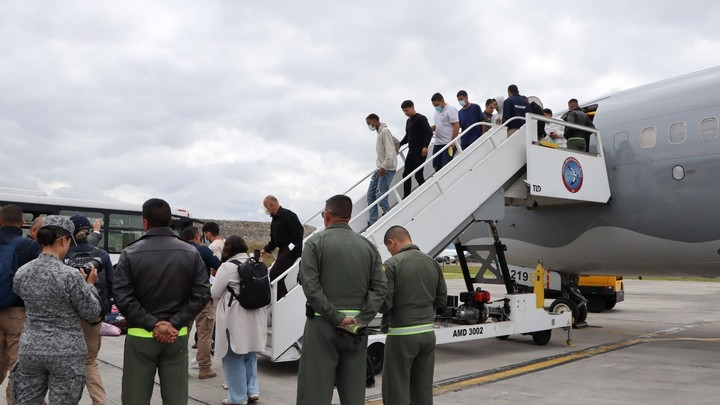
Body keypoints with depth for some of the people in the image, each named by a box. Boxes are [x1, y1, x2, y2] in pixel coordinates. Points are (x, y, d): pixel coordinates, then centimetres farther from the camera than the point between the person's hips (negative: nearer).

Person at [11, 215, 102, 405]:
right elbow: (92, 313, -9)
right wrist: (89, 284, 4)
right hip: (66, 352, -5)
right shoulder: (71, 275, -18)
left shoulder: (21, 273, -1)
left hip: (31, 349, 5)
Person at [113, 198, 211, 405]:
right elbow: (202, 294, -5)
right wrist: (175, 323, -8)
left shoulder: (130, 253, -6)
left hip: (140, 337, -2)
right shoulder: (191, 253, 0)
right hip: (177, 336, 2)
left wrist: (151, 324, -11)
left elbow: (122, 297, -11)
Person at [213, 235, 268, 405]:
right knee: (250, 353, 20)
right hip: (255, 317, 7)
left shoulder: (228, 266, -13)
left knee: (234, 356, 5)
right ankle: (253, 390, 22)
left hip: (236, 318, -7)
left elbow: (214, 294, -7)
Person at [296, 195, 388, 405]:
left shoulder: (316, 242, -2)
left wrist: (335, 318, -13)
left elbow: (311, 286, -14)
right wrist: (360, 320, -7)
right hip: (356, 327, 4)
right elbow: (380, 288, -2)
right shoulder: (368, 246, 9)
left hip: (323, 324, -4)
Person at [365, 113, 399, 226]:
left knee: (381, 196, -14)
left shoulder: (385, 131, -11)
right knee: (370, 194, 7)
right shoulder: (380, 132, 16)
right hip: (380, 169, 10)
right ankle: (373, 221, 10)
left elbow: (390, 151, -19)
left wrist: (384, 166, -25)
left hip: (387, 169, -10)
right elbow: (397, 142, 25)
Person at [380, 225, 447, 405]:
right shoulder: (432, 263, 6)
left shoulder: (392, 265, -12)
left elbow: (384, 304, -15)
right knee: (423, 390, 13)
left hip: (402, 335, -6)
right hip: (427, 332, 6)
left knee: (396, 390, 5)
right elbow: (441, 300, 11)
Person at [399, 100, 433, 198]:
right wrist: (399, 144, 16)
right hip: (411, 152, 9)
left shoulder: (421, 118, -8)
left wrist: (425, 146, -23)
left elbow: (429, 133, -15)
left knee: (418, 175, -10)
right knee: (406, 174, 6)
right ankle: (406, 198, 11)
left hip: (420, 152, -8)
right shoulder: (408, 121, 18)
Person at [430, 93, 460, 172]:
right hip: (437, 144, 9)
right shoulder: (437, 111, 17)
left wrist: (452, 142, -19)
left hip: (448, 144, -9)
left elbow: (456, 126, -15)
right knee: (436, 165, 9)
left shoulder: (450, 110, -9)